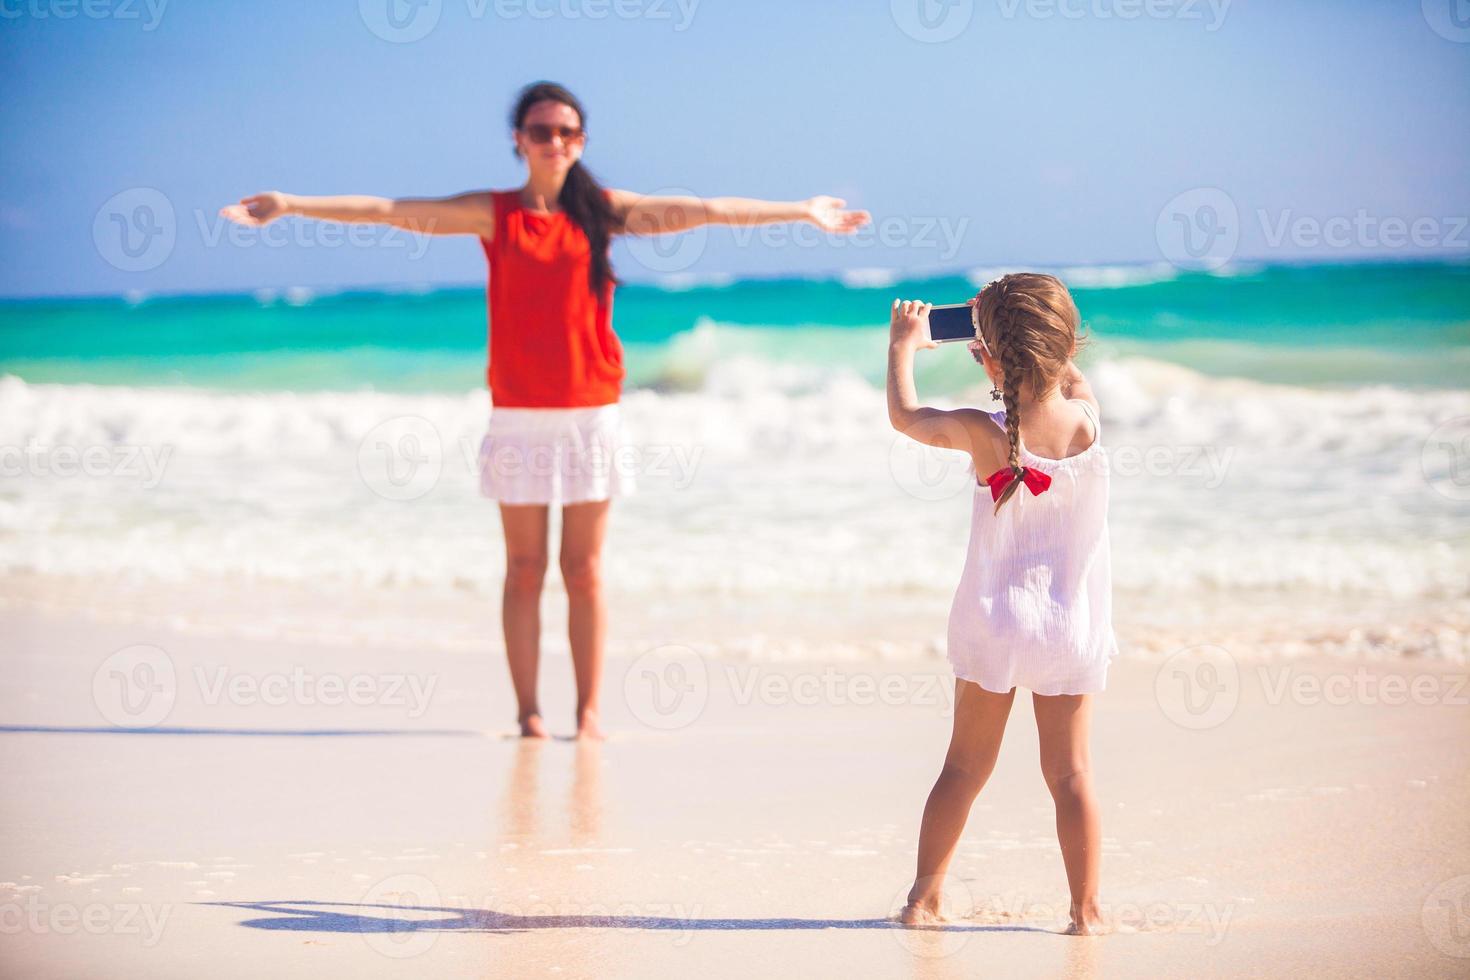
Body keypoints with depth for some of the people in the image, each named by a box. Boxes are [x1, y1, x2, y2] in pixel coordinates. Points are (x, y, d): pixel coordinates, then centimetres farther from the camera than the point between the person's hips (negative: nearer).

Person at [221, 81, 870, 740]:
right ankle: (528, 712, 8)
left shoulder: (602, 210, 5)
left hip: (591, 413, 1)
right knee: (524, 570, 3)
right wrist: (290, 205, -7)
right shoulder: (493, 213, 3)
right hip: (519, 415, 0)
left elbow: (703, 211, 6)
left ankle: (588, 713, 9)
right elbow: (389, 211, -2)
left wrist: (801, 212, 7)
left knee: (584, 571, 3)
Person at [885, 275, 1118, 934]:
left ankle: (924, 899, 14)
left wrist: (903, 344, 20)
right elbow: (1070, 375, 14)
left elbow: (904, 415, 4)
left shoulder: (983, 433, -15)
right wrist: (1008, 321, 21)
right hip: (1073, 624, 1)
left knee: (966, 767, 10)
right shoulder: (1085, 418, -11)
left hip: (993, 620, 0)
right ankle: (1085, 911, 6)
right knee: (1070, 771, 5)